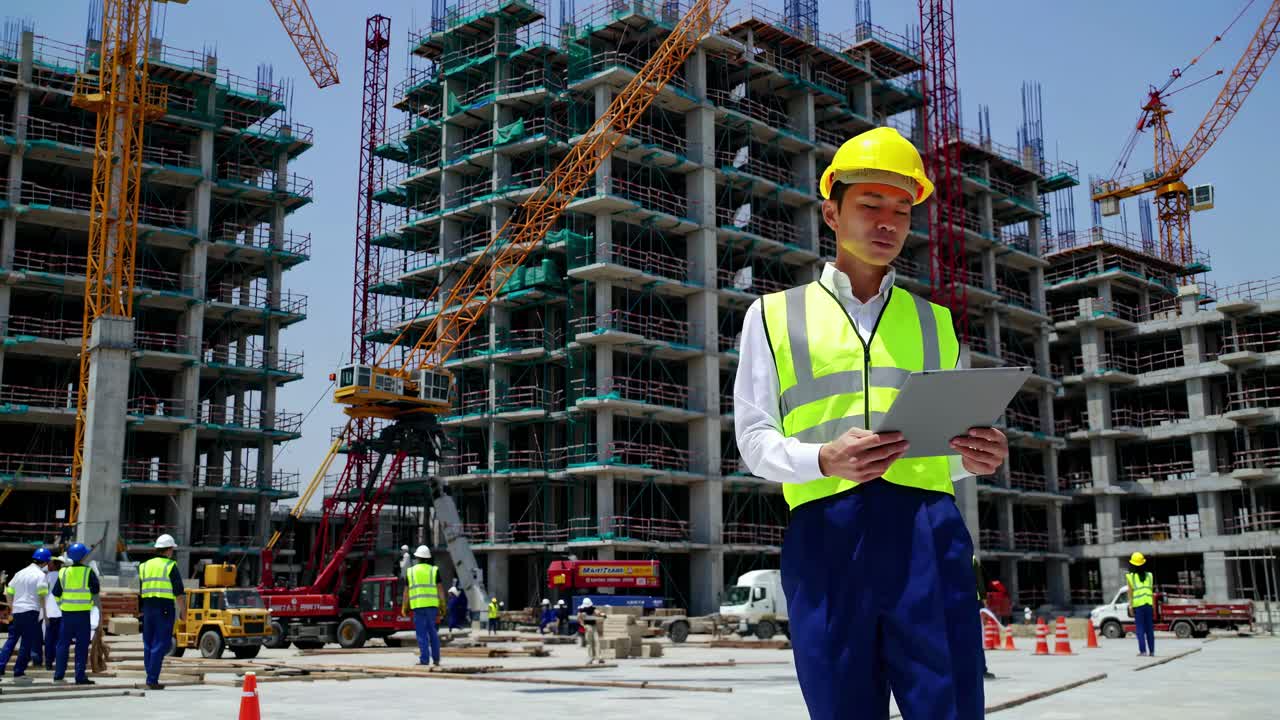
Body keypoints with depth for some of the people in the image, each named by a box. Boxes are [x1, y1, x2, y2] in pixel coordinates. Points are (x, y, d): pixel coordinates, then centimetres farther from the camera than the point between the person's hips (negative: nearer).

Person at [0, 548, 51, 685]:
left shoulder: (20, 573, 16)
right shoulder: (40, 575, -5)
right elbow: (42, 596, -15)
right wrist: (45, 613, -9)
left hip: (17, 612, 6)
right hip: (31, 612, -6)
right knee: (27, 643, -1)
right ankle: (19, 673, 1)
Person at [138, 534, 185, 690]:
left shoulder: (145, 566, 13)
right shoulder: (170, 566, -5)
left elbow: (141, 591, 17)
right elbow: (179, 592, -8)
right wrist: (183, 610, 1)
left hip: (148, 607, 6)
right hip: (165, 608, -6)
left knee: (148, 644, 13)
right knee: (161, 645, -4)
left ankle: (150, 678, 15)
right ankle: (152, 680, -7)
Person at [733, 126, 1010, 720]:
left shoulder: (935, 323, 22)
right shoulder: (774, 314, 14)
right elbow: (755, 440, 7)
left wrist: (976, 457, -3)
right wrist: (824, 459, -14)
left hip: (929, 533, 2)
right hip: (825, 534, -1)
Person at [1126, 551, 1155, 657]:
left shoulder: (1130, 576, -1)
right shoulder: (1149, 575, 9)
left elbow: (1130, 592, -5)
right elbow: (1152, 592, 10)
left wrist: (1130, 606, -5)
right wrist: (1153, 606, 14)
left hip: (1138, 605, -3)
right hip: (1148, 604, 3)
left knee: (1140, 628, -2)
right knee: (1149, 628, 9)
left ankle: (1143, 651, -6)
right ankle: (1152, 651, 10)